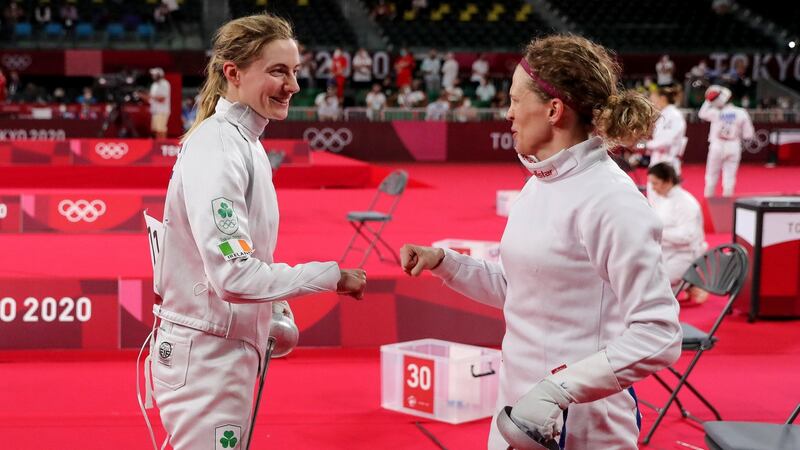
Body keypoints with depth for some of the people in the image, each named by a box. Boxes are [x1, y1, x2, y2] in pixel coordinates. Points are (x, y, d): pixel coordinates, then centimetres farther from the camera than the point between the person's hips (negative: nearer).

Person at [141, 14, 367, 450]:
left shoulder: (247, 143, 9)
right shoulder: (216, 151, -20)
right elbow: (233, 275, -26)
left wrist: (278, 312, 5)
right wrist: (333, 275, -21)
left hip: (231, 349, 9)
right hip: (205, 355, -9)